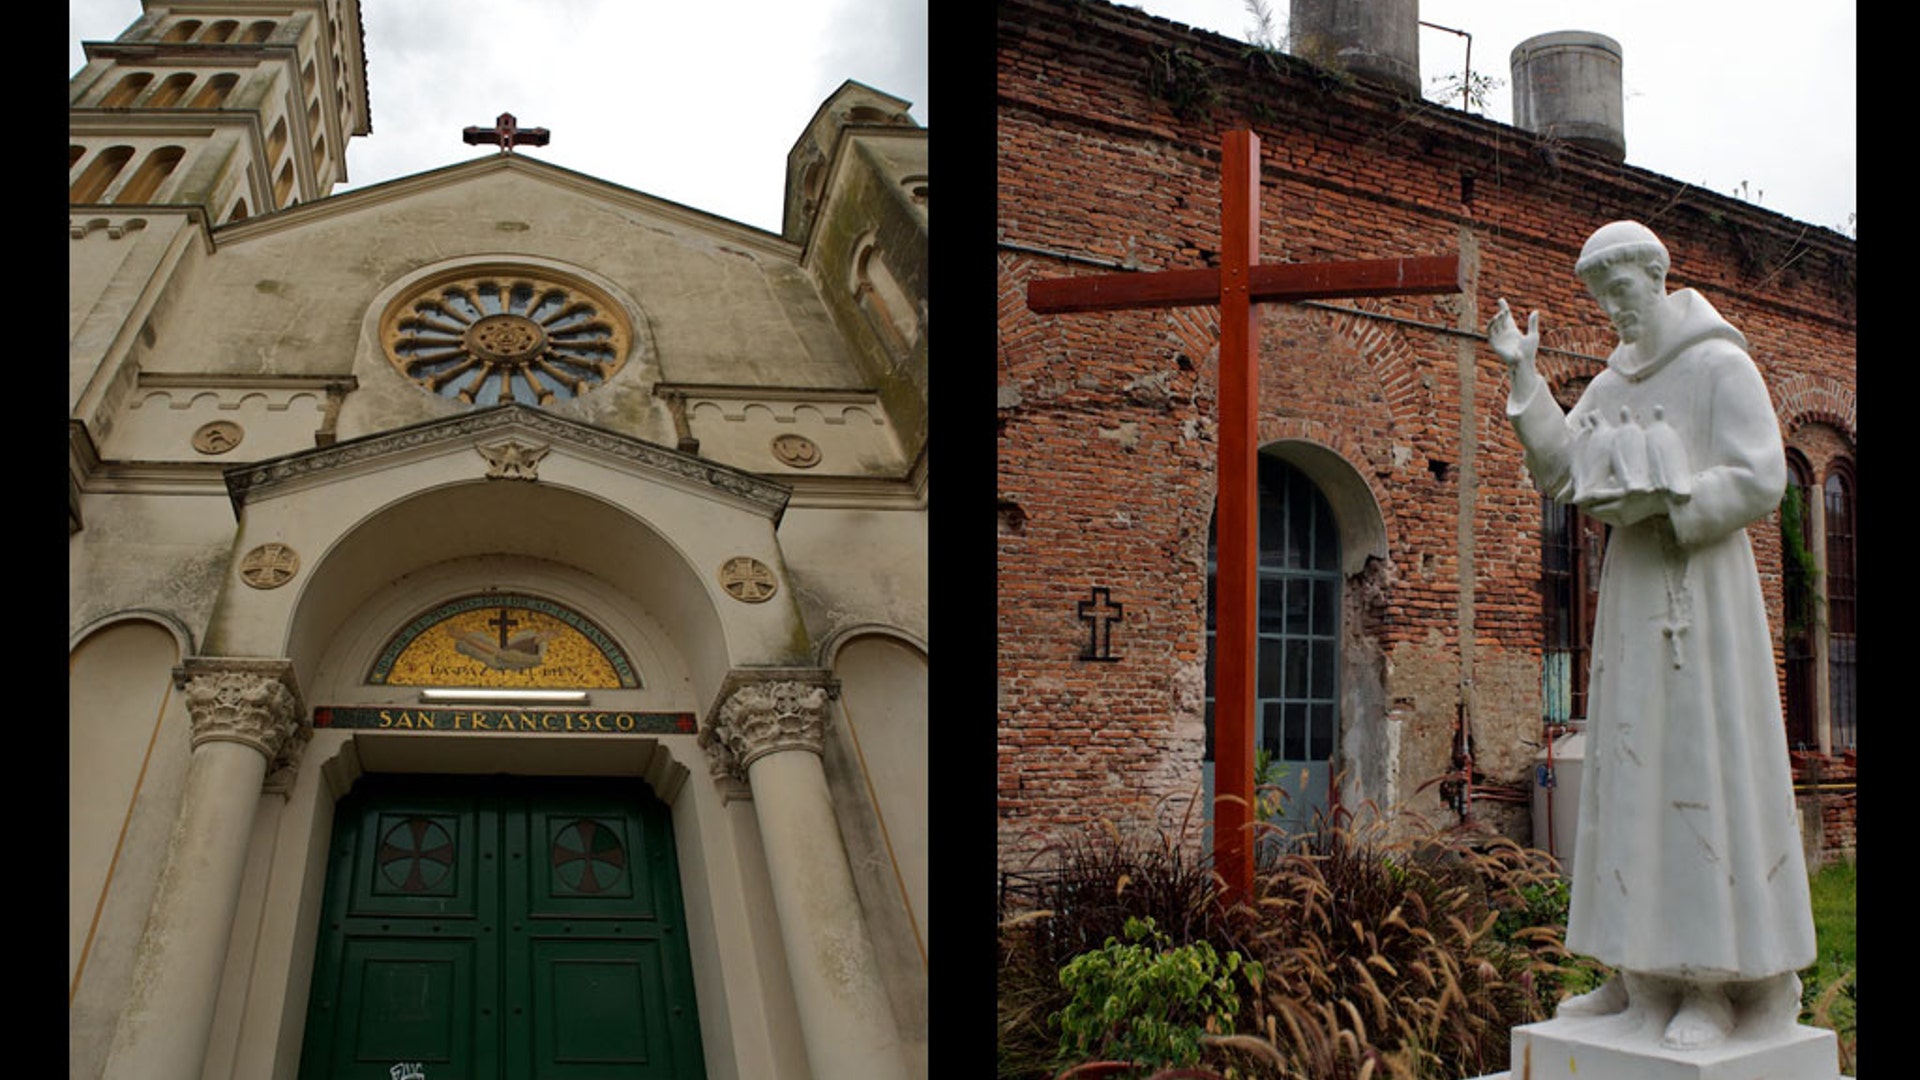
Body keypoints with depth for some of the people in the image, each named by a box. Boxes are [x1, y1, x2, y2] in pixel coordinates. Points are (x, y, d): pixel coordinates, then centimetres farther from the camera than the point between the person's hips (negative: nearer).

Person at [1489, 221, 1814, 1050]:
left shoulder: (1721, 364, -6)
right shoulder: (1613, 384, 15)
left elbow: (1760, 480, -12)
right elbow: (1556, 469, 6)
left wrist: (1659, 500, -21)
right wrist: (1522, 375, -1)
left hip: (1703, 584, -7)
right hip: (1633, 586, 7)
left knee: (1703, 763, -8)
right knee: (1634, 770, 6)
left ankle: (1721, 986, -1)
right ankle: (1645, 973, 13)